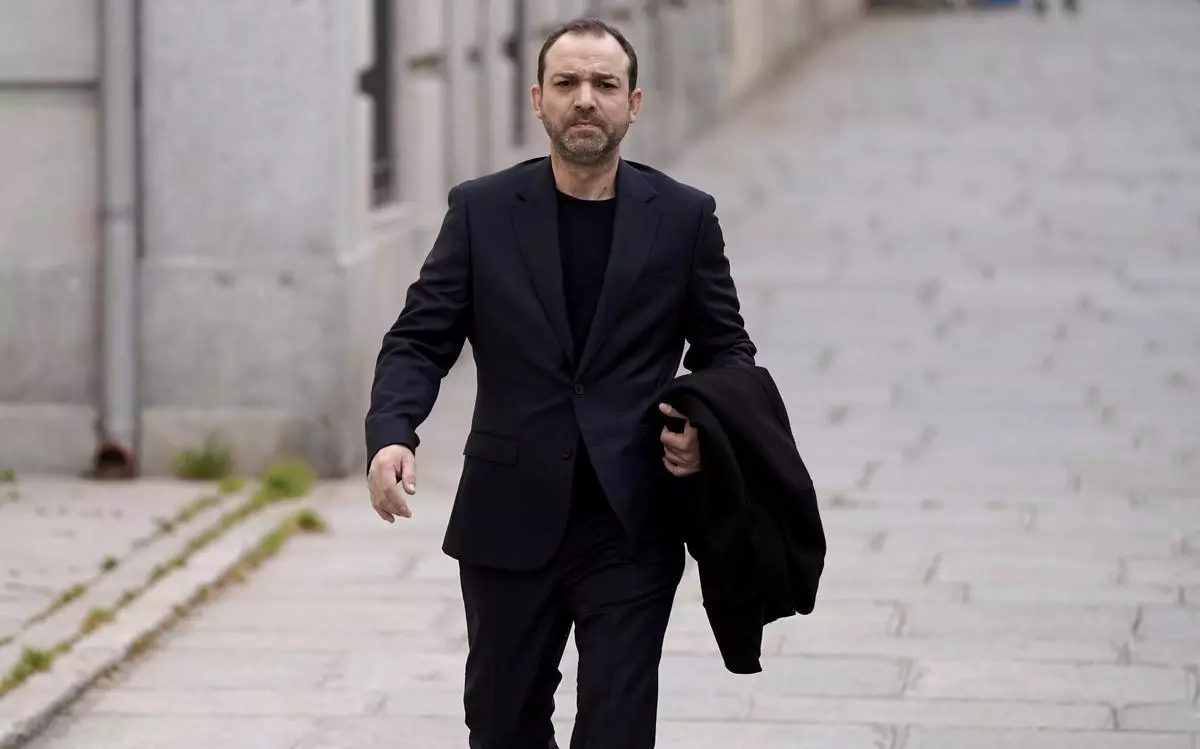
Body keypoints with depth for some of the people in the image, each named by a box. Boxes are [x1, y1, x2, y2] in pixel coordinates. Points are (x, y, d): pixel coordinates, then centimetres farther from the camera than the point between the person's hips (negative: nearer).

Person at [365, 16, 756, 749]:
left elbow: (726, 348, 8)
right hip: (510, 524, 1)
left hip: (632, 529, -1)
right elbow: (420, 339, -1)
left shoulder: (683, 217, 2)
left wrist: (710, 430, -13)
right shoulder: (482, 210, 1)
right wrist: (391, 434, -20)